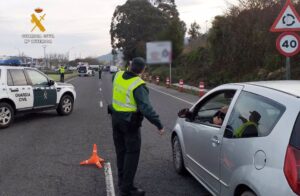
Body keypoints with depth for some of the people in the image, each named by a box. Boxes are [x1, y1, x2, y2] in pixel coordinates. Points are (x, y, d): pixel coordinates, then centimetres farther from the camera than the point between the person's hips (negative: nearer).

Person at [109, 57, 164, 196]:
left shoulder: (118, 76, -2)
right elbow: (146, 108, -29)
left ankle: (122, 182, 32)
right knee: (132, 153, 1)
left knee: (120, 151, 19)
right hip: (130, 122, -7)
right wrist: (159, 124, -26)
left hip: (116, 118, 8)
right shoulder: (138, 85, -23)